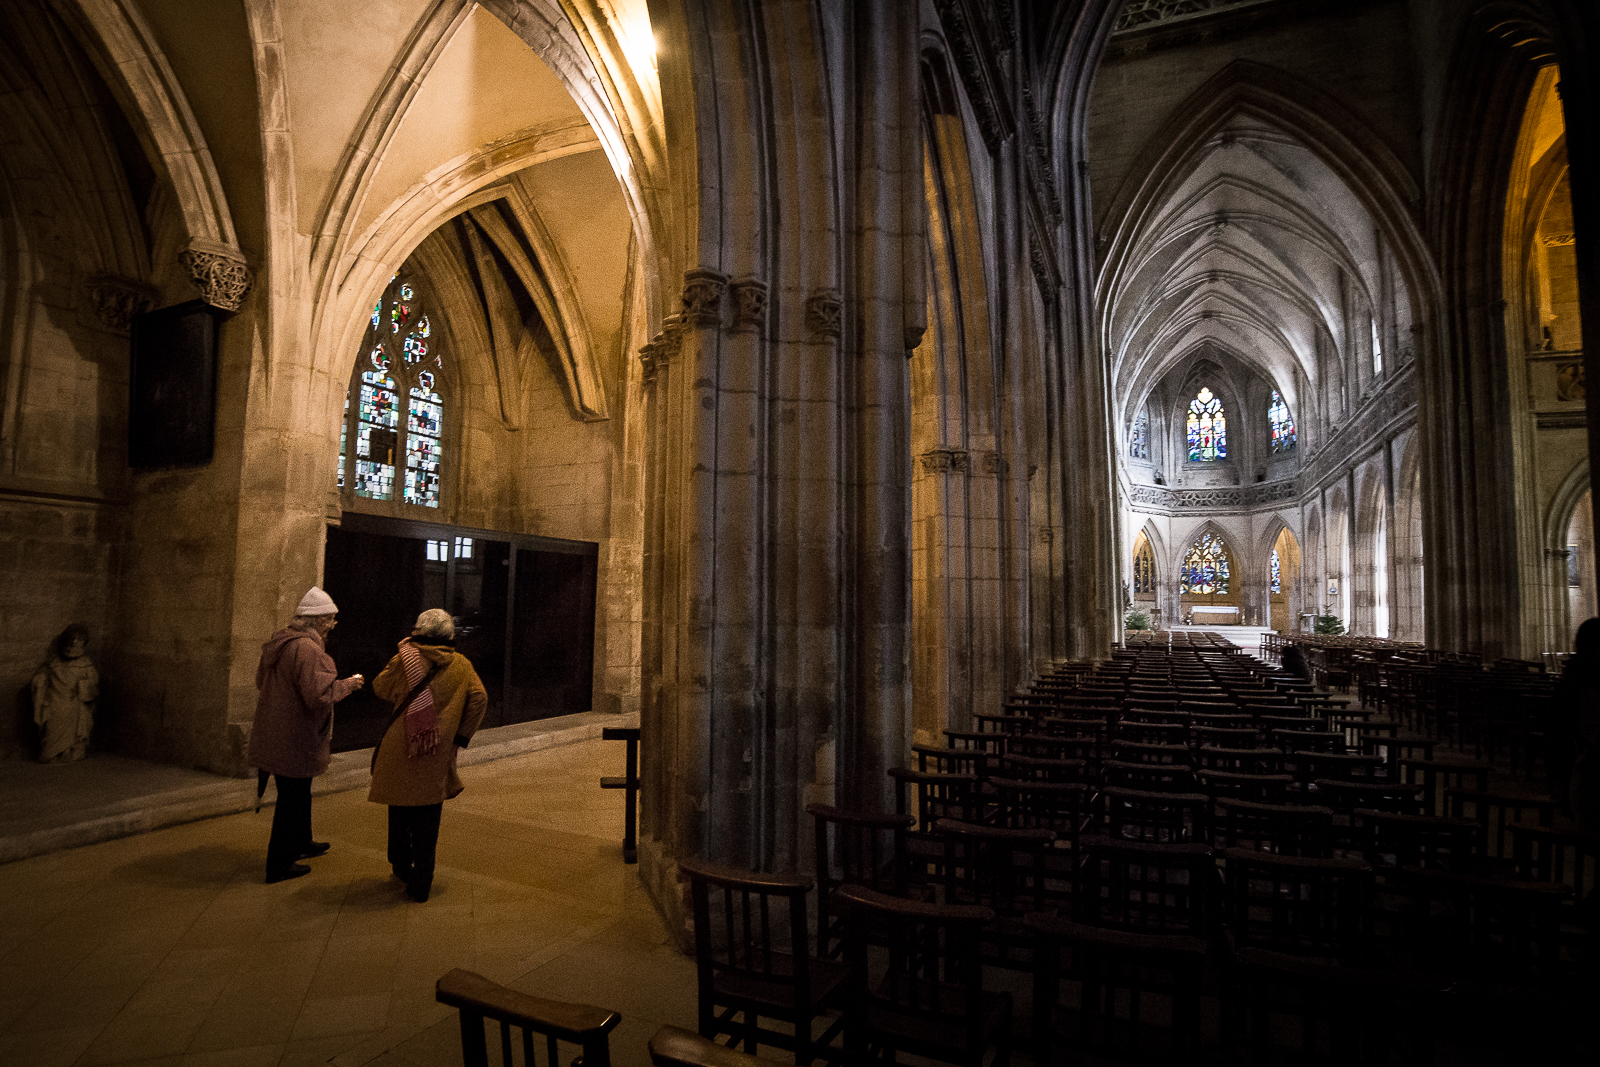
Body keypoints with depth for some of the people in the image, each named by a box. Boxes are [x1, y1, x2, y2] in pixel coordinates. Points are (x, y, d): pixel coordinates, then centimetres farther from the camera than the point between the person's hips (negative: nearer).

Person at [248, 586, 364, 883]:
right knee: (292, 799, 4)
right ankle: (279, 865, 15)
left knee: (297, 794, 25)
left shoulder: (278, 642, 7)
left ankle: (301, 842, 42)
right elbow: (319, 695, -29)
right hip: (296, 740, -10)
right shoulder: (307, 649, -25)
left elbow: (261, 680, 20)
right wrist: (349, 684, -15)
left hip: (274, 733, 10)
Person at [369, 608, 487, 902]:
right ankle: (421, 883, 12)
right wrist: (461, 737, 3)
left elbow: (381, 687, 11)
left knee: (400, 809, 20)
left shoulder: (405, 660, -3)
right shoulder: (461, 665, 0)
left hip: (399, 752, 0)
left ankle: (401, 866, 34)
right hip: (438, 755, 0)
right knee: (428, 819, 9)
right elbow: (479, 699, -5)